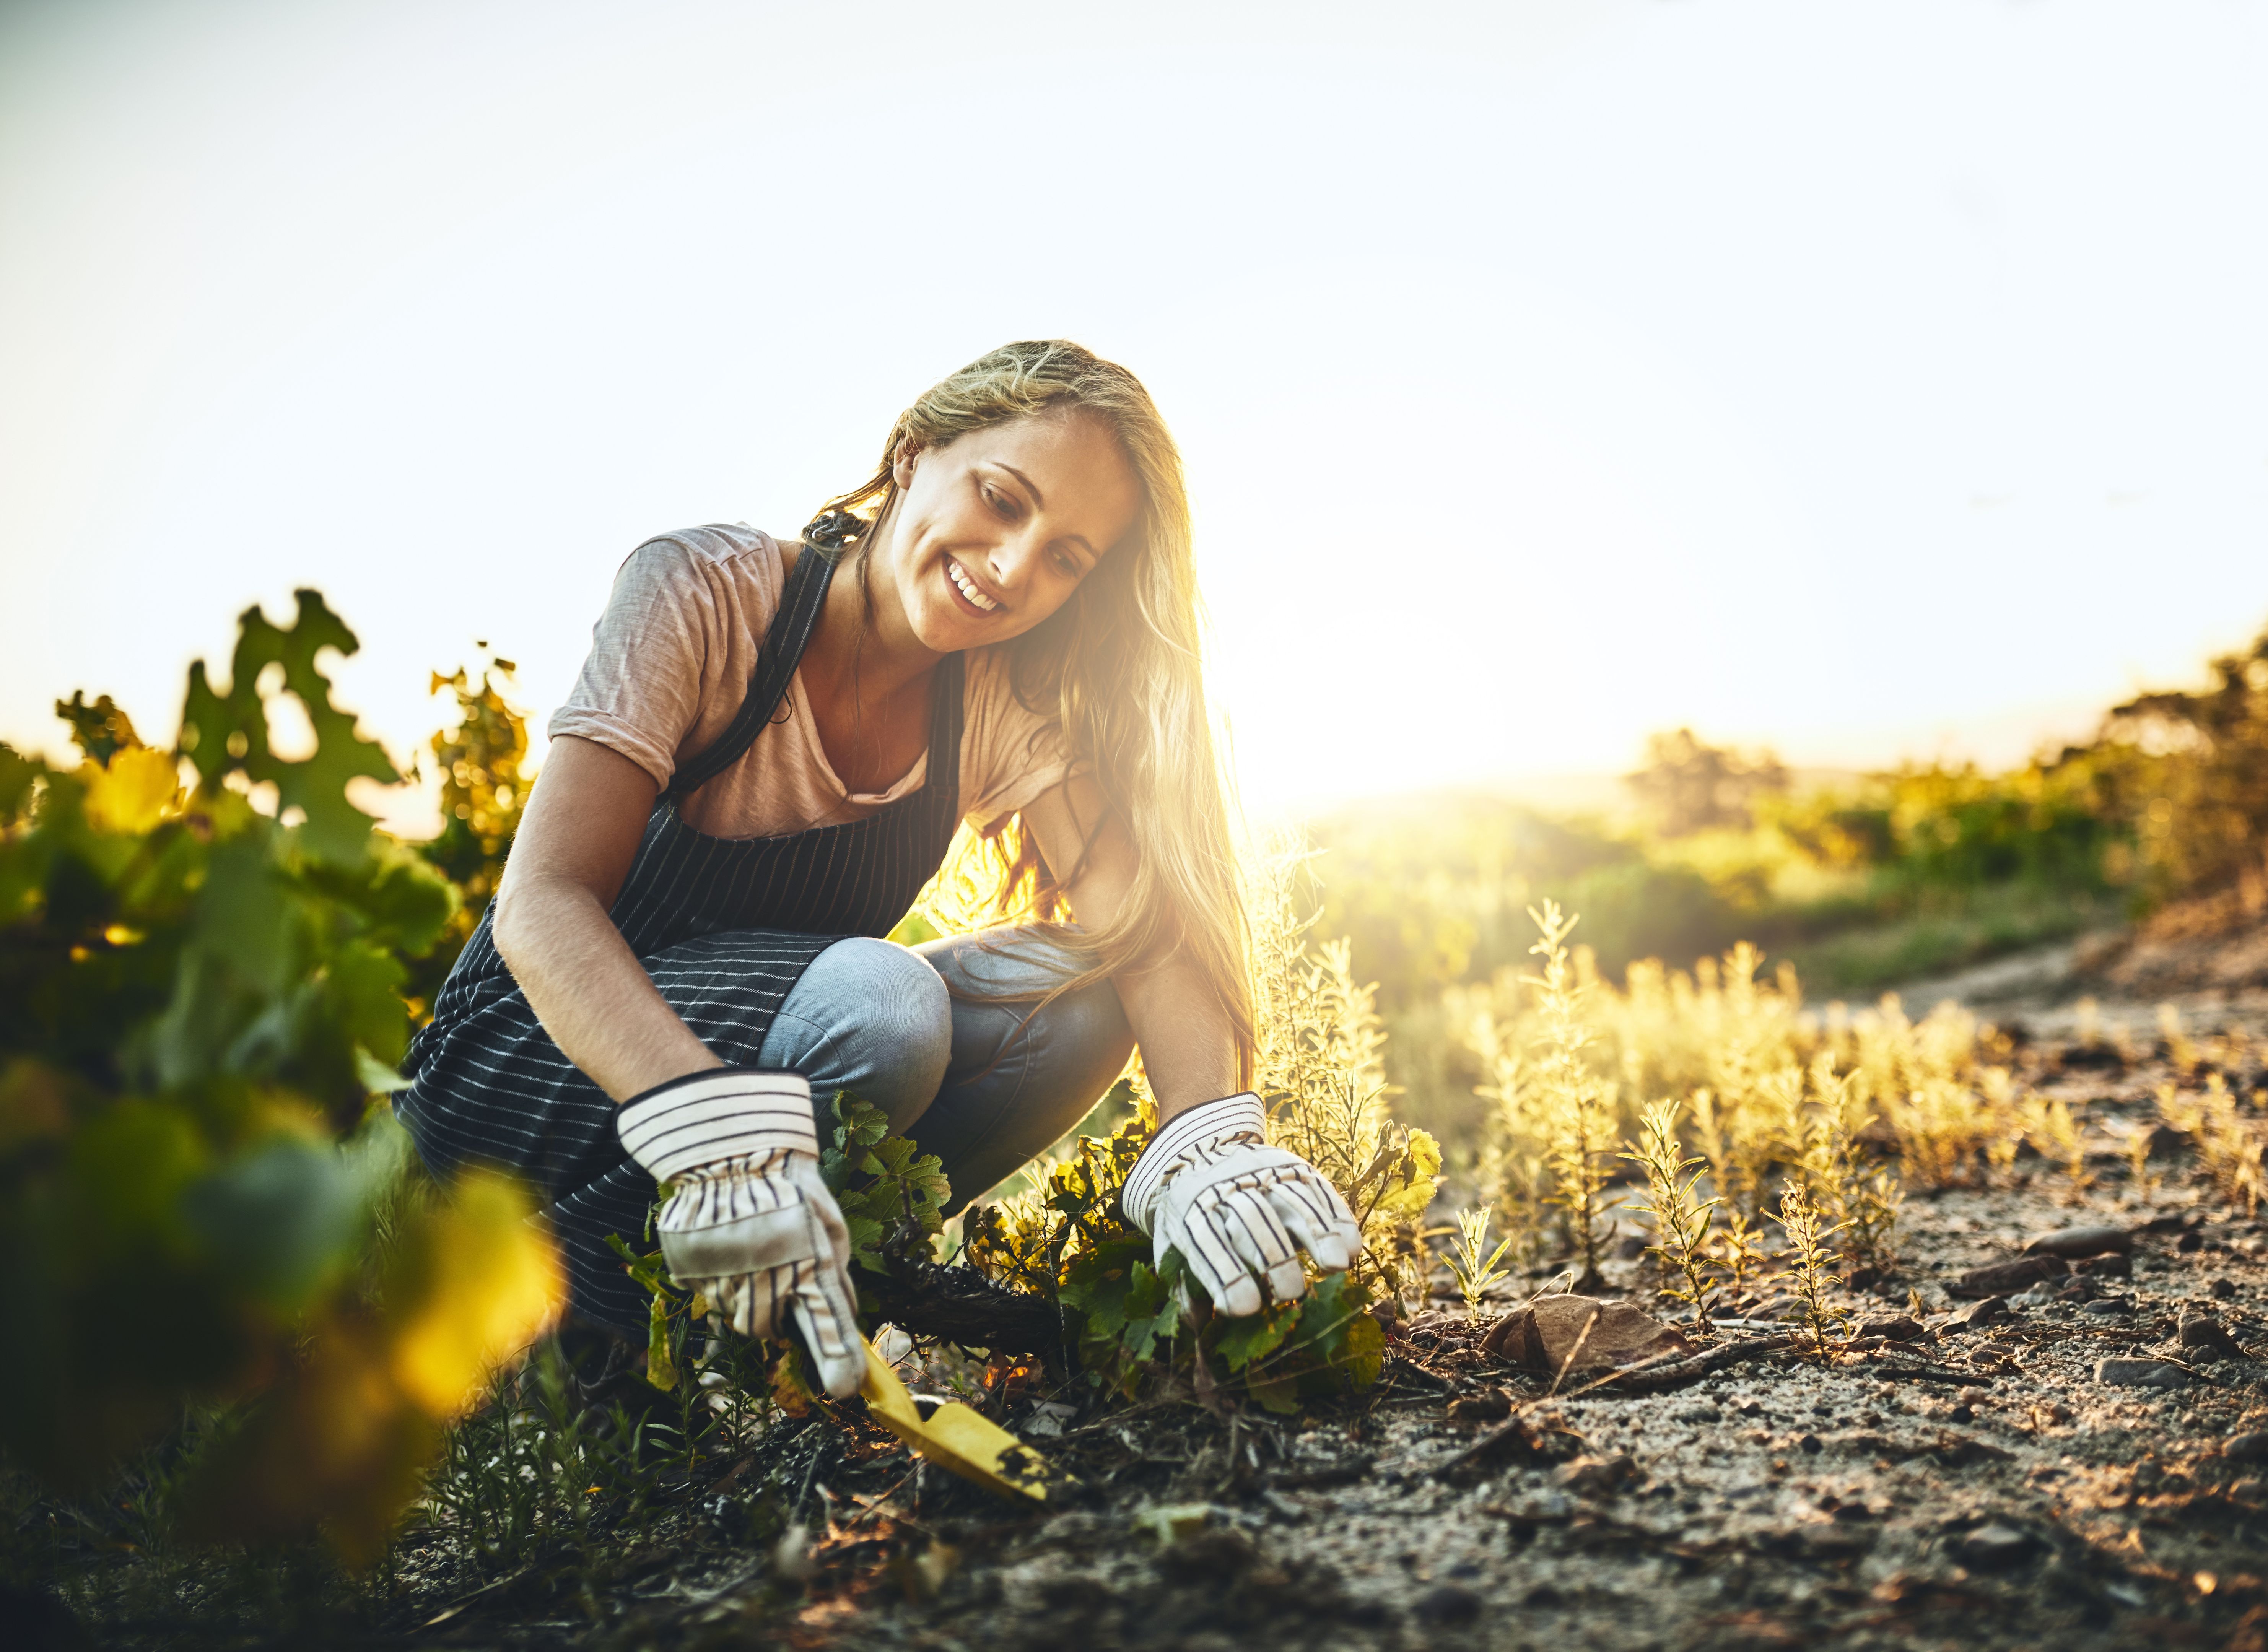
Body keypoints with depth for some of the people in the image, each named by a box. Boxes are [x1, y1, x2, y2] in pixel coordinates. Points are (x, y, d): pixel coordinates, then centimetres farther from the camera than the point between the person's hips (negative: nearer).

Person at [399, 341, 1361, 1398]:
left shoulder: (1003, 706, -6)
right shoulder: (706, 595, -20)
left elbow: (1150, 926, -17)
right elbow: (544, 903, -30)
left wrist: (1212, 1142, -38)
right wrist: (716, 1127, -49)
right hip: (535, 1062, -4)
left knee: (1073, 995, -18)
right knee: (881, 1002, -33)